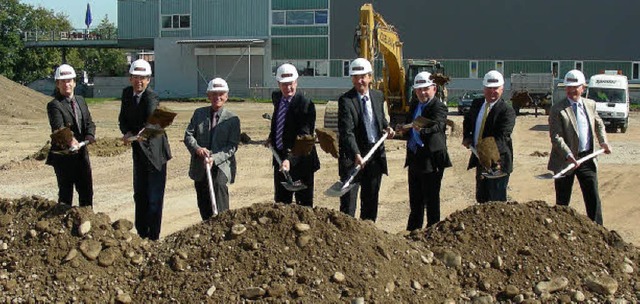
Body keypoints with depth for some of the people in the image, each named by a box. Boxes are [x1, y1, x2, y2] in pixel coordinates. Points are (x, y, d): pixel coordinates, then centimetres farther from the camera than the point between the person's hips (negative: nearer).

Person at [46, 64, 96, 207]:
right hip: (63, 156, -6)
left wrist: (90, 135, -15)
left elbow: (89, 122, 8)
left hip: (81, 153, 6)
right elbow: (58, 127, -26)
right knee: (65, 193, 1)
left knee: (86, 191, 13)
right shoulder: (54, 105, -10)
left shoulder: (81, 101, 12)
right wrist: (70, 139, -45)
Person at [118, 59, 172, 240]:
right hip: (138, 151, 7)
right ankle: (141, 234, 27)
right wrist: (127, 133, -18)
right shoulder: (127, 93, 0)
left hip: (154, 151, -7)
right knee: (139, 194, 16)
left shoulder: (151, 97, -21)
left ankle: (153, 237, 2)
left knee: (154, 197, -4)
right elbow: (123, 119, 4)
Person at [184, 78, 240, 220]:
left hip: (221, 165, -4)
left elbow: (232, 146, -7)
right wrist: (197, 148, -17)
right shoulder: (199, 113, 9)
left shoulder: (233, 119, 0)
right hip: (199, 166, 4)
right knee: (204, 207, 8)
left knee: (219, 185, -31)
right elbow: (188, 135, 4)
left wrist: (214, 158, -21)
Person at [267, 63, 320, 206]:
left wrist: (290, 159, -37)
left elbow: (303, 137, -27)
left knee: (304, 202, 2)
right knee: (280, 200, 14)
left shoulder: (305, 104, -19)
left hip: (301, 159, -6)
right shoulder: (276, 97, 3)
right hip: (280, 157, 7)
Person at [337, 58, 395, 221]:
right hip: (353, 155, -6)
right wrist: (356, 155, -35)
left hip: (376, 153, 6)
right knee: (348, 197, -6)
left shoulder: (378, 96, 6)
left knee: (371, 198, 13)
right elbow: (347, 132, -23)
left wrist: (387, 127, 3)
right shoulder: (345, 100, -13)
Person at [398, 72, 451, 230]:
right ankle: (412, 231, 28)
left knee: (431, 199, -2)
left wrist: (422, 130, -52)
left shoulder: (439, 107, -13)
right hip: (414, 157, 8)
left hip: (431, 159, -8)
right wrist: (405, 129, -2)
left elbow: (436, 126, -31)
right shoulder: (414, 103, 11)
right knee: (415, 199, 17)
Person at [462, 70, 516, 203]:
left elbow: (502, 138, -25)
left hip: (497, 162, -7)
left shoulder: (507, 111, -16)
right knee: (481, 198, 18)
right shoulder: (477, 104, 7)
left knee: (497, 201, -3)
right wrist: (466, 137, 6)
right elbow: (467, 121, 25)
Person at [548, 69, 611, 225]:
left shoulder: (591, 104, 7)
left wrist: (603, 141, 9)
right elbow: (556, 137, -16)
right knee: (562, 201, 7)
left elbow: (599, 124, 24)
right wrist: (568, 155, -27)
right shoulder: (557, 110, -10)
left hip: (587, 159, 4)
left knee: (593, 198, 3)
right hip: (564, 160, -4)